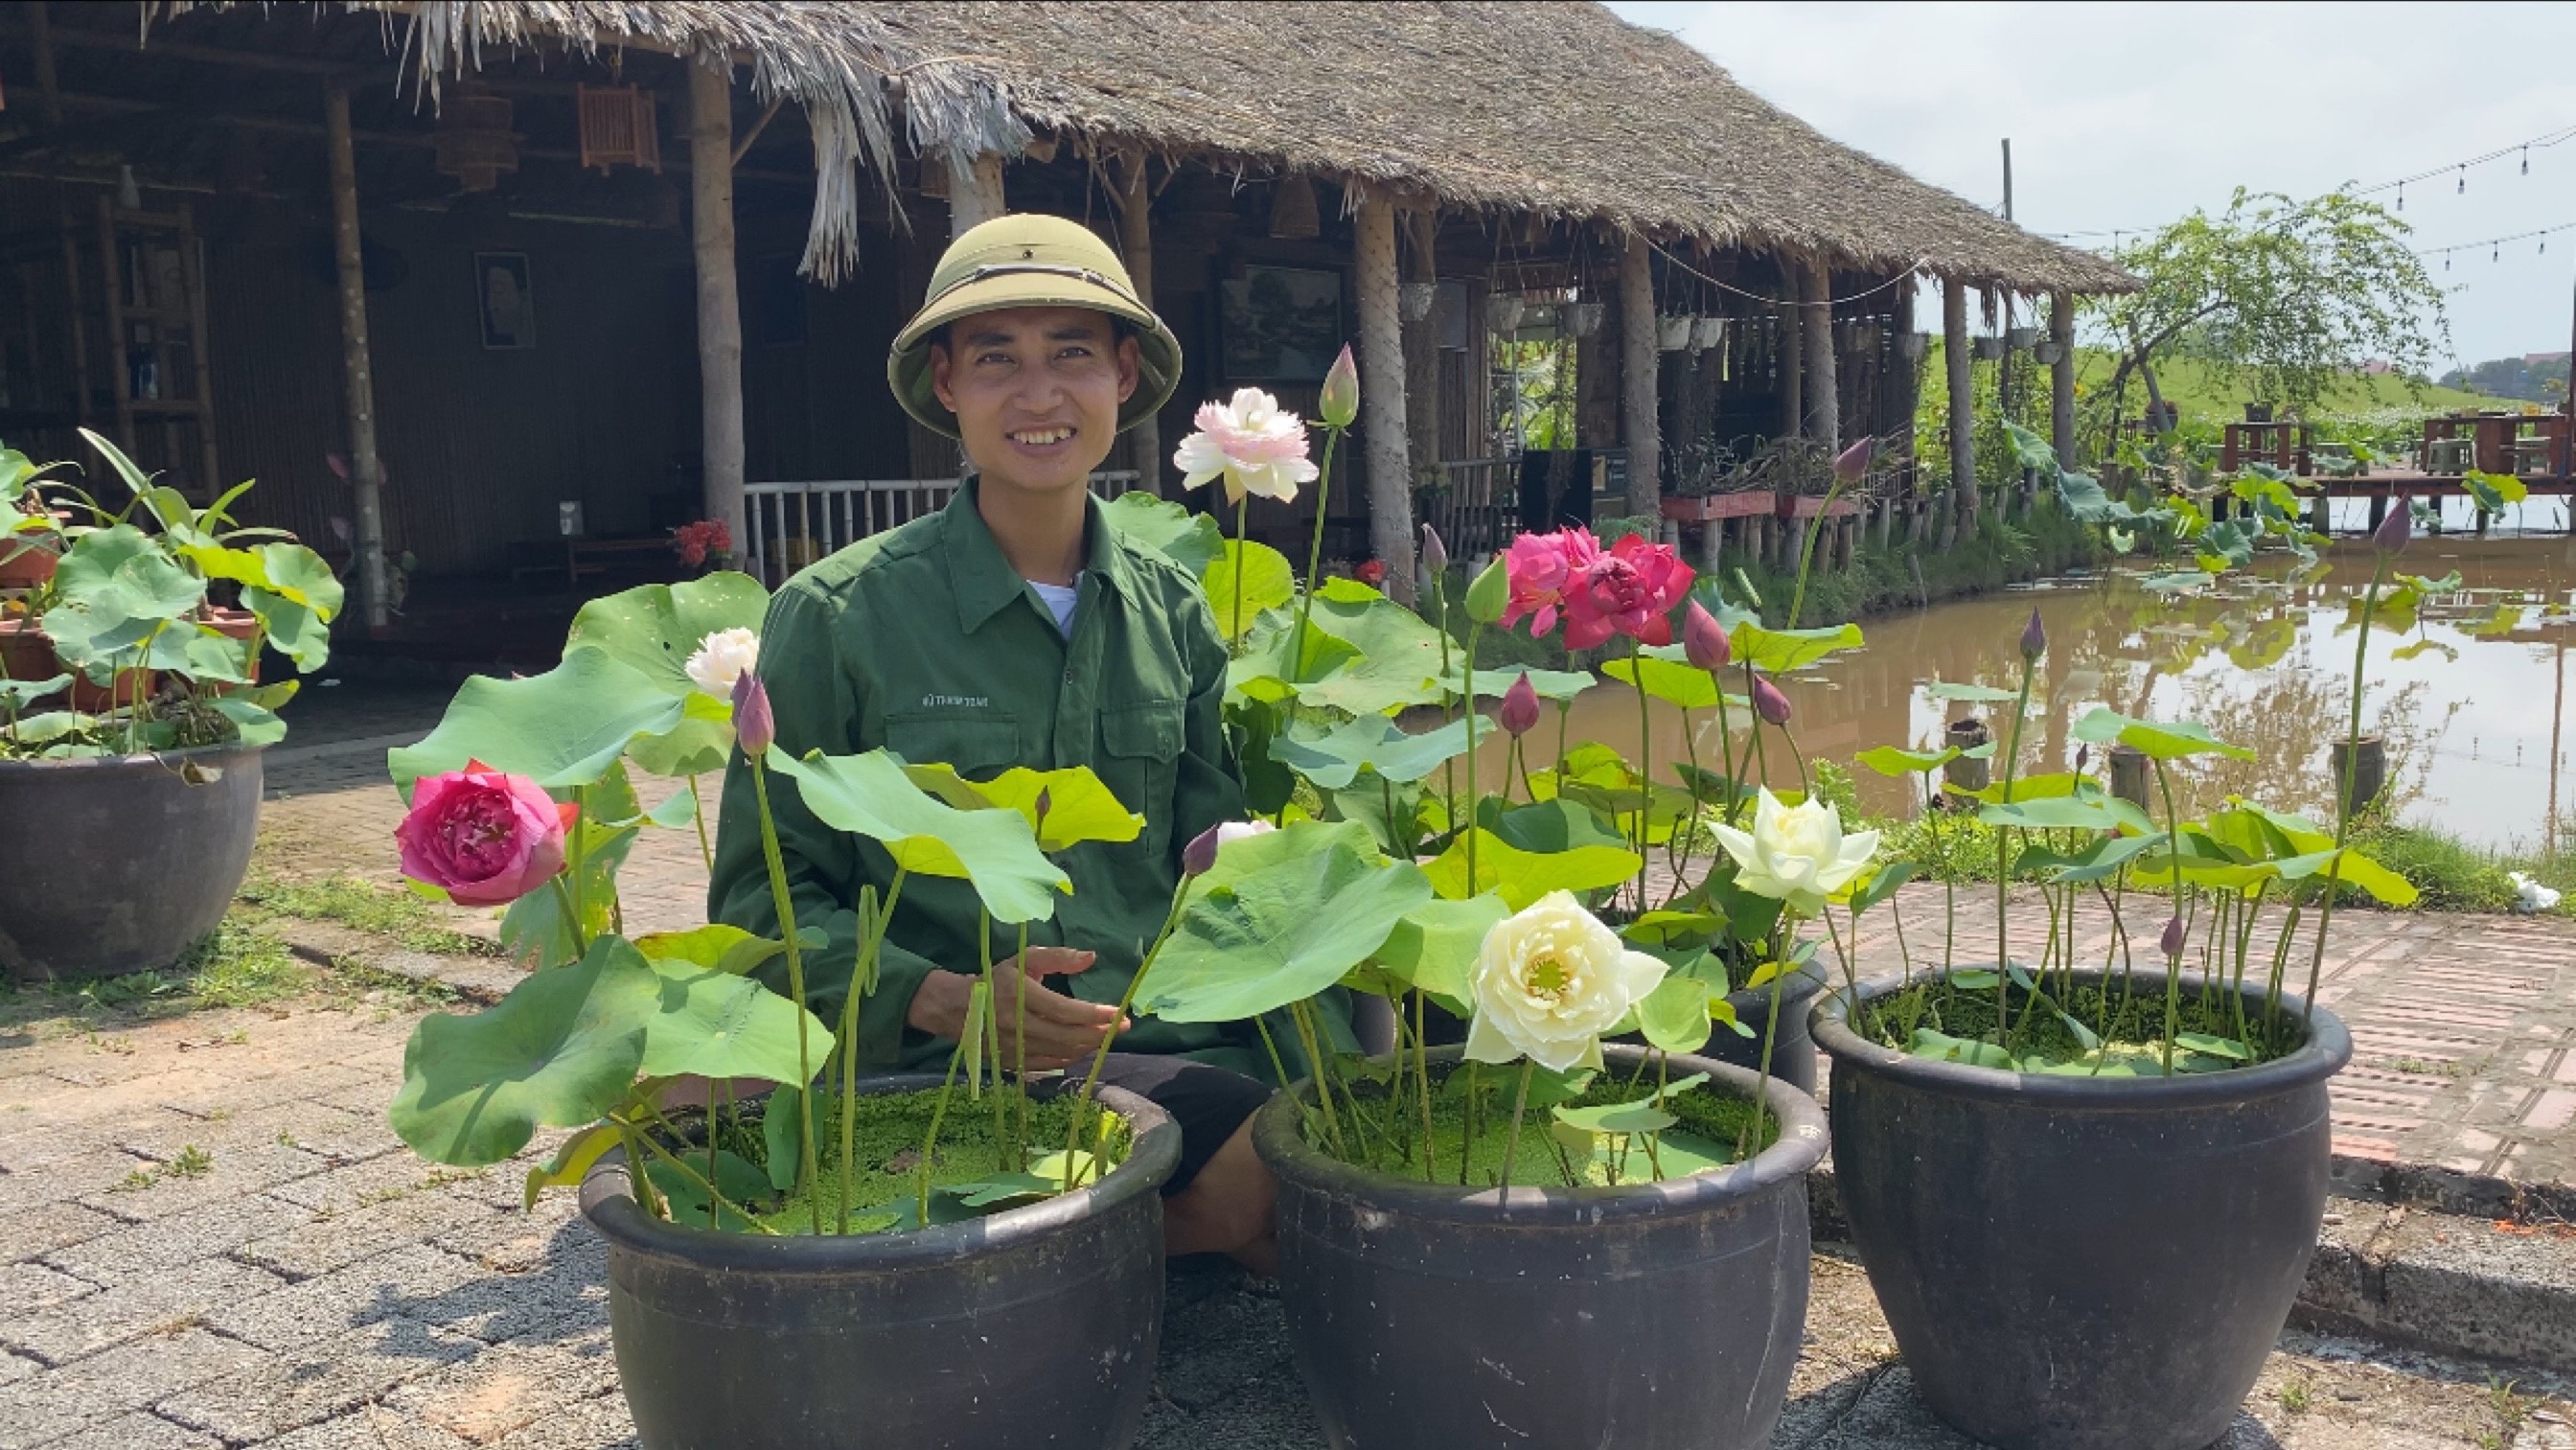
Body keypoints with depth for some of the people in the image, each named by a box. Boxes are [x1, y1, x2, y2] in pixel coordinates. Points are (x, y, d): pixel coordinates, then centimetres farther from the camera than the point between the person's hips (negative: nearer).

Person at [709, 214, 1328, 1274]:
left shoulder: (1173, 612, 10)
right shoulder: (837, 616, -2)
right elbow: (760, 896, -1)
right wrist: (945, 1000, -17)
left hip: (1172, 1048, 5)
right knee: (1270, 1174, -29)